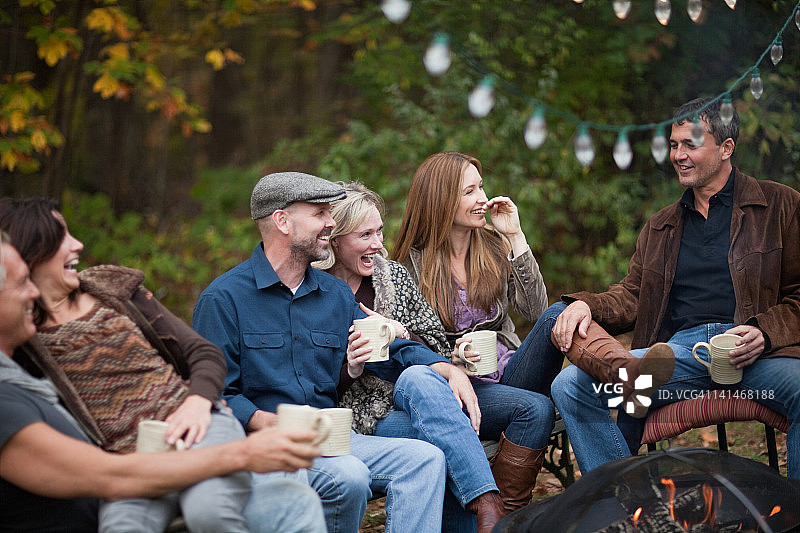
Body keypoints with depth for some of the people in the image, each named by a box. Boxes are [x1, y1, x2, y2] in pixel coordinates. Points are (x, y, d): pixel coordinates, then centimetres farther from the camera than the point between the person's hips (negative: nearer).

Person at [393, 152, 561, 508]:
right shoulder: (413, 265, 0)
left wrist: (516, 237, -3)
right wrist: (453, 357, -20)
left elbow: (536, 311, -1)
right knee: (535, 408, -32)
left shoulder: (494, 245, 11)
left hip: (509, 374, 4)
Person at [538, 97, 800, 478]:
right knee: (570, 386, -17)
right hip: (679, 350, 4)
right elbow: (631, 297, 21)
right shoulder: (659, 228, 29)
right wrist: (585, 305, -1)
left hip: (756, 349, -3)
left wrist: (765, 332, -13)